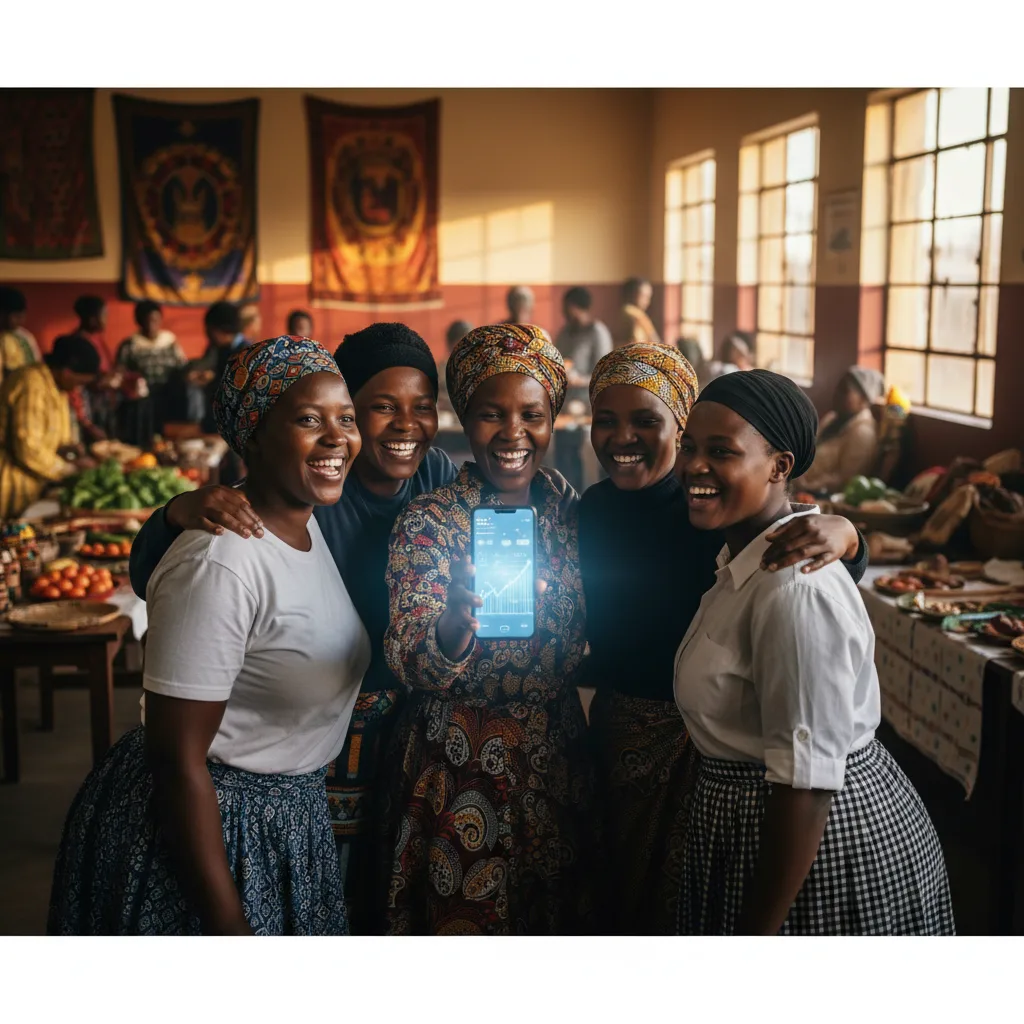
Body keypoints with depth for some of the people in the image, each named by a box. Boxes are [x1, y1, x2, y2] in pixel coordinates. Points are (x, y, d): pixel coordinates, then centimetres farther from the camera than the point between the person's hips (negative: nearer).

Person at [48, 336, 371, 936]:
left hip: (289, 821, 9)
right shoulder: (222, 563, -27)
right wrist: (231, 927, -24)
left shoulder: (307, 527, 1)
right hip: (201, 825, -9)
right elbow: (177, 762, -26)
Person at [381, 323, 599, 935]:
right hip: (461, 767, -4)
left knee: (559, 920, 16)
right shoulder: (430, 520, -11)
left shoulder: (568, 515, 3)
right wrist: (454, 625, -39)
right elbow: (411, 667, -19)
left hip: (557, 763, 5)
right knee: (465, 920, 8)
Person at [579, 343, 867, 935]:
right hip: (619, 727, 5)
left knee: (685, 904, 13)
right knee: (626, 894, 23)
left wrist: (842, 535, -46)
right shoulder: (596, 507, -2)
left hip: (700, 741, -5)